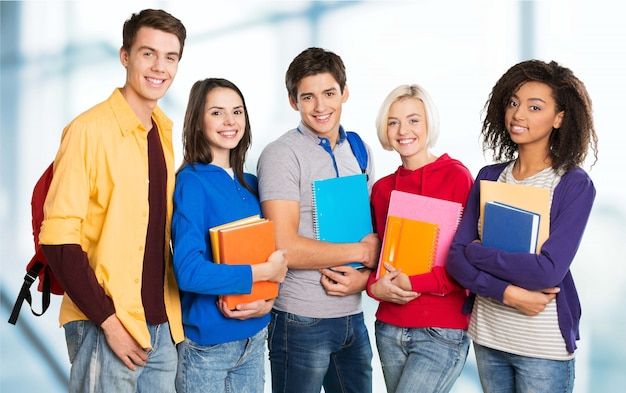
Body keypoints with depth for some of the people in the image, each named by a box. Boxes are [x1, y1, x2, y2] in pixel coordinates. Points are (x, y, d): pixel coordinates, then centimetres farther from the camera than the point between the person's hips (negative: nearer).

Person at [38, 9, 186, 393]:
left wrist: (171, 312, 7)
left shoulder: (164, 132, 9)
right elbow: (59, 239, -15)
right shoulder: (90, 130, -12)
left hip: (161, 325, 7)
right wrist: (108, 321, -16)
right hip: (106, 325, -6)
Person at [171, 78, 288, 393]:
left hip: (254, 337, 6)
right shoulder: (192, 181, -13)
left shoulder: (249, 184, 7)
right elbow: (188, 272, -23)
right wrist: (264, 272, -15)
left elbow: (270, 254, 11)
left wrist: (268, 300, -9)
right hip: (206, 344, -6)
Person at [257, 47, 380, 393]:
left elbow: (373, 228, 13)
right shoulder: (282, 154, -10)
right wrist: (362, 252, -11)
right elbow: (284, 246, -18)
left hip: (353, 314, 6)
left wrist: (364, 276, -8)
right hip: (302, 320, -6)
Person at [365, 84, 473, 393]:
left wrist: (414, 282, -17)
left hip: (442, 332, -5)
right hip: (389, 329, 5)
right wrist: (374, 285, -5)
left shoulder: (455, 175, -6)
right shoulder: (381, 188, 10)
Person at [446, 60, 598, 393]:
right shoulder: (489, 177, 4)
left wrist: (476, 252, -10)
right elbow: (455, 259, -3)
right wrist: (508, 293, -18)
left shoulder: (574, 185, -9)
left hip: (544, 348, -4)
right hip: (486, 336, 4)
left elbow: (549, 270, -20)